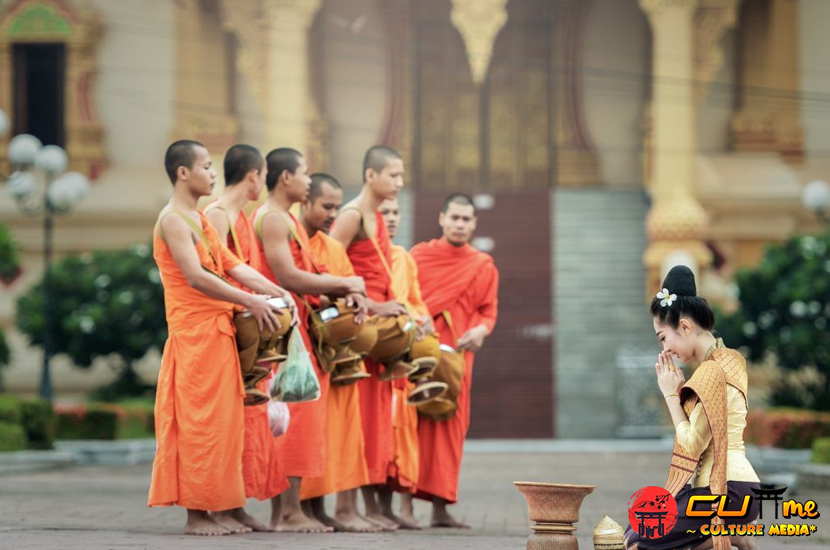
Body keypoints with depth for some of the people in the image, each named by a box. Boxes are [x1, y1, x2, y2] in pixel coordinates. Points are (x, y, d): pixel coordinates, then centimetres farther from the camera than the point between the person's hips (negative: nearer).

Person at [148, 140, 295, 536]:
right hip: (194, 331, -9)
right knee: (200, 422, -8)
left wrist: (277, 292, 1)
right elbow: (195, 276, -21)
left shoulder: (199, 220, 19)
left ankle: (208, 509, 11)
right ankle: (196, 514, -5)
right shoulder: (174, 220, -10)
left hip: (216, 332, 9)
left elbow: (232, 265, 14)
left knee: (219, 422, 8)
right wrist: (249, 301, -20)